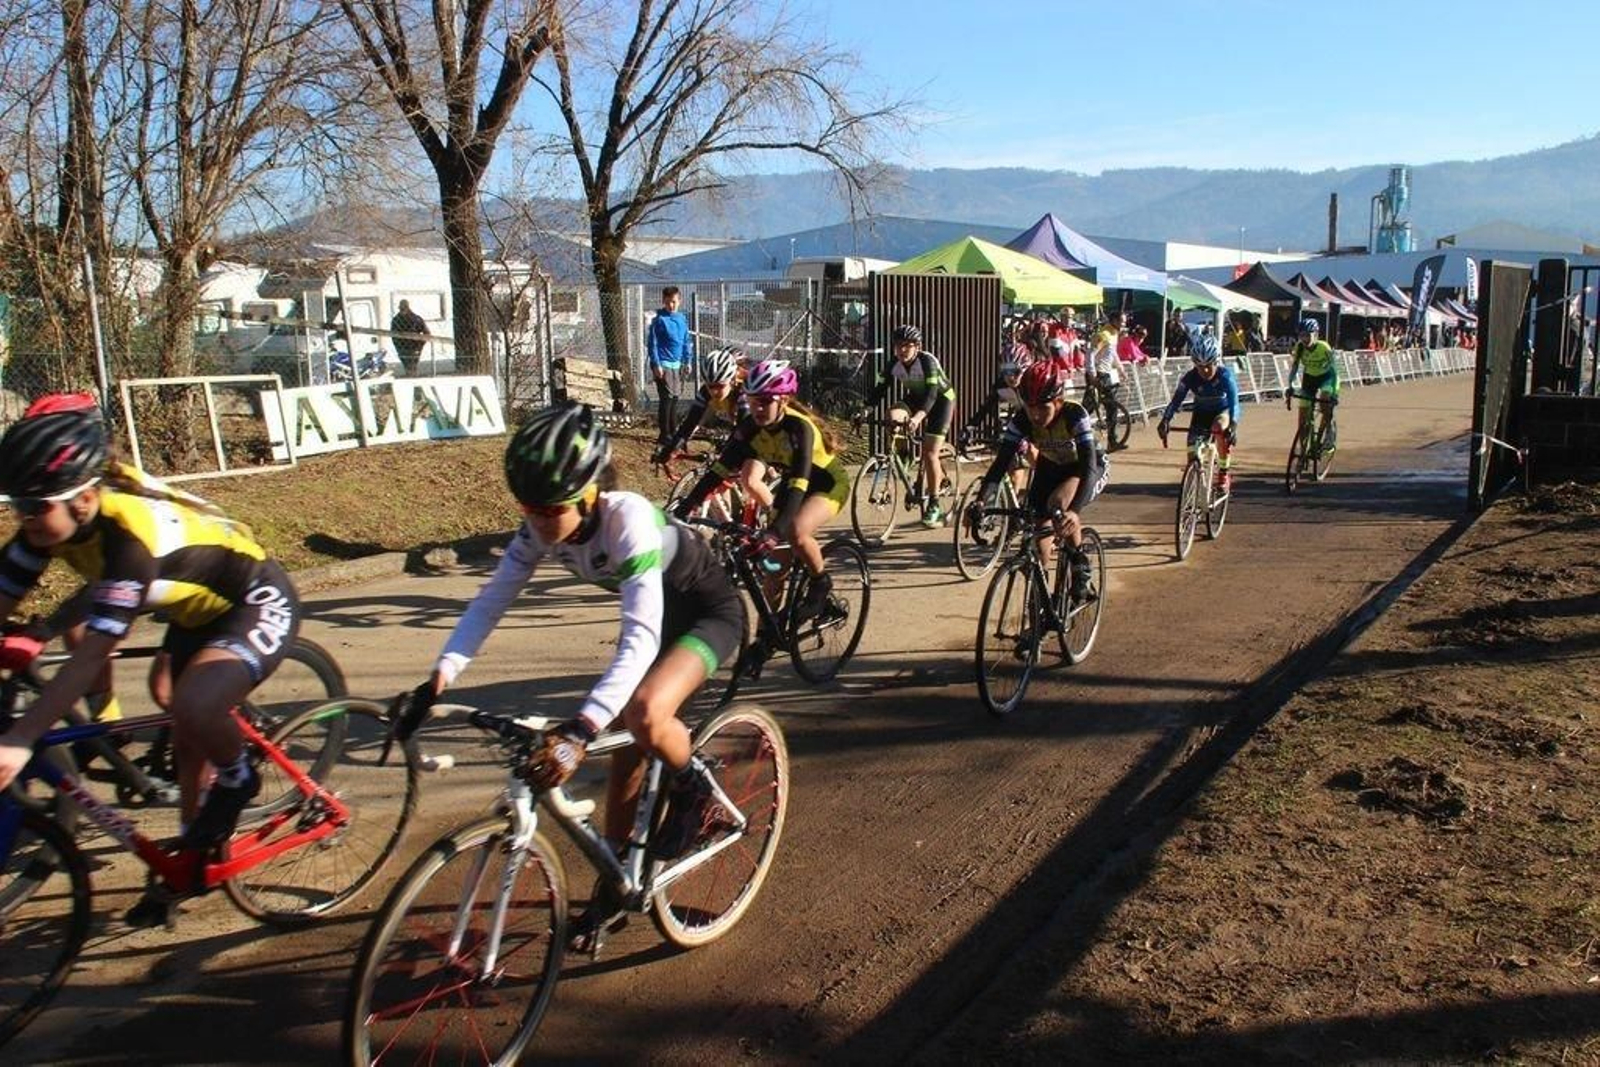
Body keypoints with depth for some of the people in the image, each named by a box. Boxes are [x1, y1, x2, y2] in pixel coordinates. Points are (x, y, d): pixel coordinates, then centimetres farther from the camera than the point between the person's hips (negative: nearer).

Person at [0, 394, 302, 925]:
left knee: (193, 705, -33)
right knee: (183, 727, 16)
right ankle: (192, 849, 35)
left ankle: (237, 780, -1)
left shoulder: (133, 531, -36)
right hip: (199, 607, 9)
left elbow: (91, 657, -38)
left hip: (258, 606, -9)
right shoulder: (55, 520, -13)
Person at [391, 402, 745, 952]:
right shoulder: (541, 528, -18)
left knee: (644, 712, -33)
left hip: (709, 611, -7)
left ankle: (693, 785, 0)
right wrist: (437, 681, -28)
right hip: (653, 613, 7)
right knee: (626, 752, 6)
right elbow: (489, 601, -15)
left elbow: (640, 639, -45)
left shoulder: (628, 519, -37)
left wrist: (580, 731, -55)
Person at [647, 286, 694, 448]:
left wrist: (688, 361, 12)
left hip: (678, 365, 6)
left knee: (675, 398, 11)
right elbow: (652, 343, -9)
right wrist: (656, 364, -13)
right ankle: (664, 434, -3)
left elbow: (687, 341, 17)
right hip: (664, 365, -6)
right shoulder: (659, 320, -8)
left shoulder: (682, 319, 9)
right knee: (666, 399, -7)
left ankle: (673, 431, 20)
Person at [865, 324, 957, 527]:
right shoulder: (894, 363, -16)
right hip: (916, 398, 6)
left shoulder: (928, 361, -30)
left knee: (929, 453, -14)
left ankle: (933, 505, 0)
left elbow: (931, 394, -40)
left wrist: (918, 417, -57)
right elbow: (880, 389, -17)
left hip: (941, 399, -5)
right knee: (892, 416, -26)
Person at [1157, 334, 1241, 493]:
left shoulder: (1225, 375, -29)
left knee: (1220, 428, -35)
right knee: (1193, 449, -14)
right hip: (1201, 413, 3)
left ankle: (1224, 472, -17)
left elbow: (1233, 401, -38)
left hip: (1223, 411, -3)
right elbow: (1176, 399, -27)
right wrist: (1165, 420, -44)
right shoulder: (1190, 377, -22)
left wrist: (1233, 425, -54)